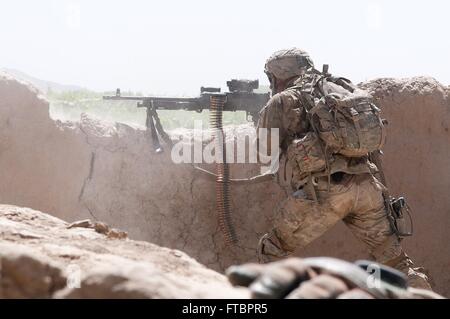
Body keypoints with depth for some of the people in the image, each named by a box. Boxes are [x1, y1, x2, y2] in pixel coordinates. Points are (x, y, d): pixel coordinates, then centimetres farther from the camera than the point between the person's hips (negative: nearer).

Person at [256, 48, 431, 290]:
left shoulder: (283, 100, 7)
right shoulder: (341, 88, 21)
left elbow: (267, 147, 12)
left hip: (324, 191, -4)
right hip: (366, 186, 5)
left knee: (272, 252, 14)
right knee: (395, 262, 11)